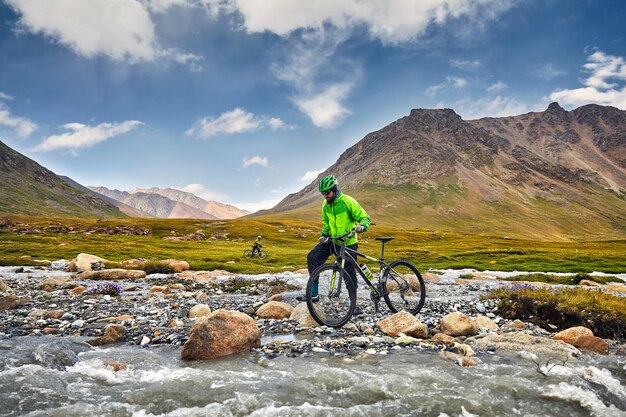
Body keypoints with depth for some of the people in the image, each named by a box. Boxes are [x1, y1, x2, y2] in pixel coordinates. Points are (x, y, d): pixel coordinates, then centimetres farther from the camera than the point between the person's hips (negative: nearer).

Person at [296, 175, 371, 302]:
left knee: (349, 273, -2)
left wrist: (362, 226, -37)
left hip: (348, 243, -5)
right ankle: (313, 294, -7)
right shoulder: (326, 205, 2)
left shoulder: (348, 201, -16)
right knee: (312, 257, -13)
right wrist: (323, 234, -1)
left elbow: (365, 218, -15)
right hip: (332, 240, 5)